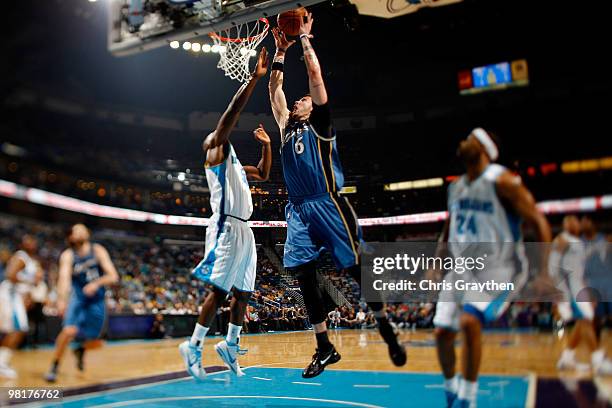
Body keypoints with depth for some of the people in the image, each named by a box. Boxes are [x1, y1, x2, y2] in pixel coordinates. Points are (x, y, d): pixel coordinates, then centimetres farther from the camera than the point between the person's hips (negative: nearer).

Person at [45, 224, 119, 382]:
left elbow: (113, 276, -11)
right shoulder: (68, 255, -8)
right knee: (69, 330, -26)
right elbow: (64, 277, -25)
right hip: (79, 299, -2)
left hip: (97, 301, 2)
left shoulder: (98, 250, -6)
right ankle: (54, 368, -6)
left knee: (94, 343, 6)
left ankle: (81, 349, 43)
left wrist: (96, 283, -30)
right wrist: (61, 299, -41)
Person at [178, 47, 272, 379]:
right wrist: (255, 77, -13)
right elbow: (232, 111, -10)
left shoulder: (234, 163, 26)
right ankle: (193, 347, -5)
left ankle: (230, 345, 19)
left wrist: (266, 144, 26)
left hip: (244, 230, 9)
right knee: (219, 291, -12)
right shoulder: (216, 151, 2)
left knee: (242, 293, 10)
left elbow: (263, 174, 36)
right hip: (226, 227, -9)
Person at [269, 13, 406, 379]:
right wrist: (281, 51, 27)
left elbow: (315, 76, 3)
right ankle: (325, 348, 7)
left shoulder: (320, 123, 9)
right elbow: (274, 89, 27)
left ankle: (387, 329, 15)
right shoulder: (287, 128, 23)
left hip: (328, 205, -6)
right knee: (304, 276, -1)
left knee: (358, 269, -3)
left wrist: (305, 38, 12)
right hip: (298, 209, 6)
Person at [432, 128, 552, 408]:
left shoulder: (501, 181, -14)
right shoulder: (456, 187, 8)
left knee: (469, 321, -26)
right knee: (442, 332, 2)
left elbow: (538, 222, -15)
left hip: (498, 270, -7)